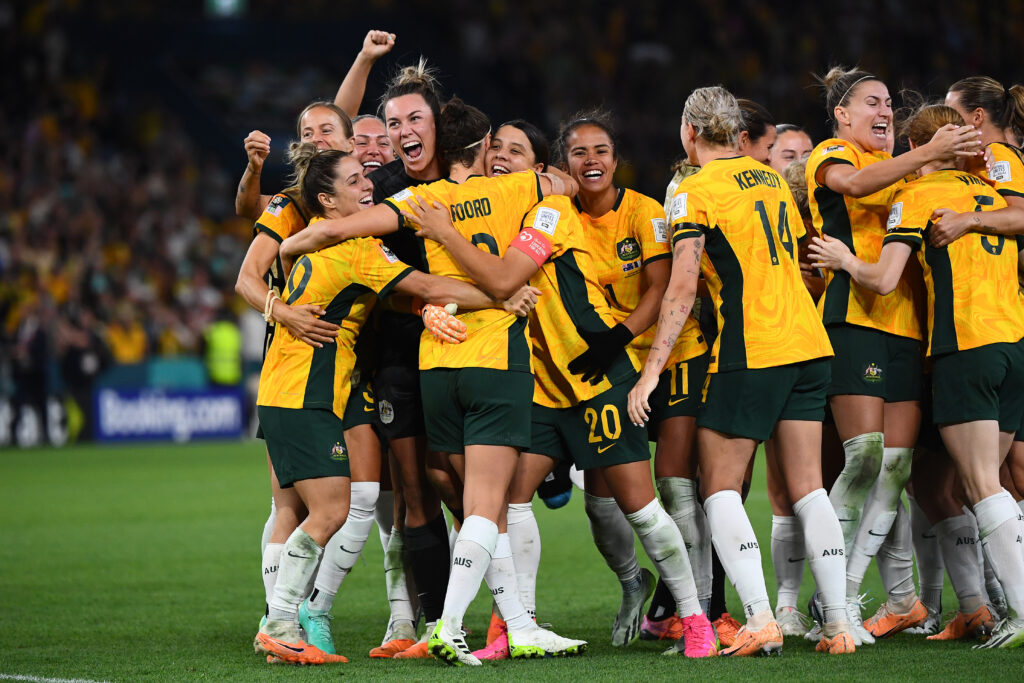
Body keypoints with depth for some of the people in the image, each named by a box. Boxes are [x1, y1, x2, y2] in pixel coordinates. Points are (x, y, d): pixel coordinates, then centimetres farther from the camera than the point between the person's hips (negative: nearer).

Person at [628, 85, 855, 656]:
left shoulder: (696, 192, -5)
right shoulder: (772, 180, 15)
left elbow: (682, 291, -11)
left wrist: (651, 371, -9)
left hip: (749, 353, -6)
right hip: (809, 342, 6)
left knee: (721, 490, 1)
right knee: (809, 489, 7)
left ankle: (761, 622, -11)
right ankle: (839, 624, 0)